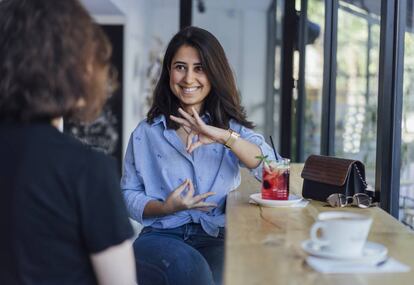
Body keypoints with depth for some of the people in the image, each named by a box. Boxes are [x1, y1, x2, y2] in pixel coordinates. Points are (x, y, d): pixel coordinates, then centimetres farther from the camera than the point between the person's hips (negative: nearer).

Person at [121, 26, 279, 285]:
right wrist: (166, 207, -13)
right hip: (162, 236, 0)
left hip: (218, 237, 0)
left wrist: (223, 136, -21)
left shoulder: (232, 127, 10)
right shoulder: (146, 133, 10)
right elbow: (128, 195, 8)